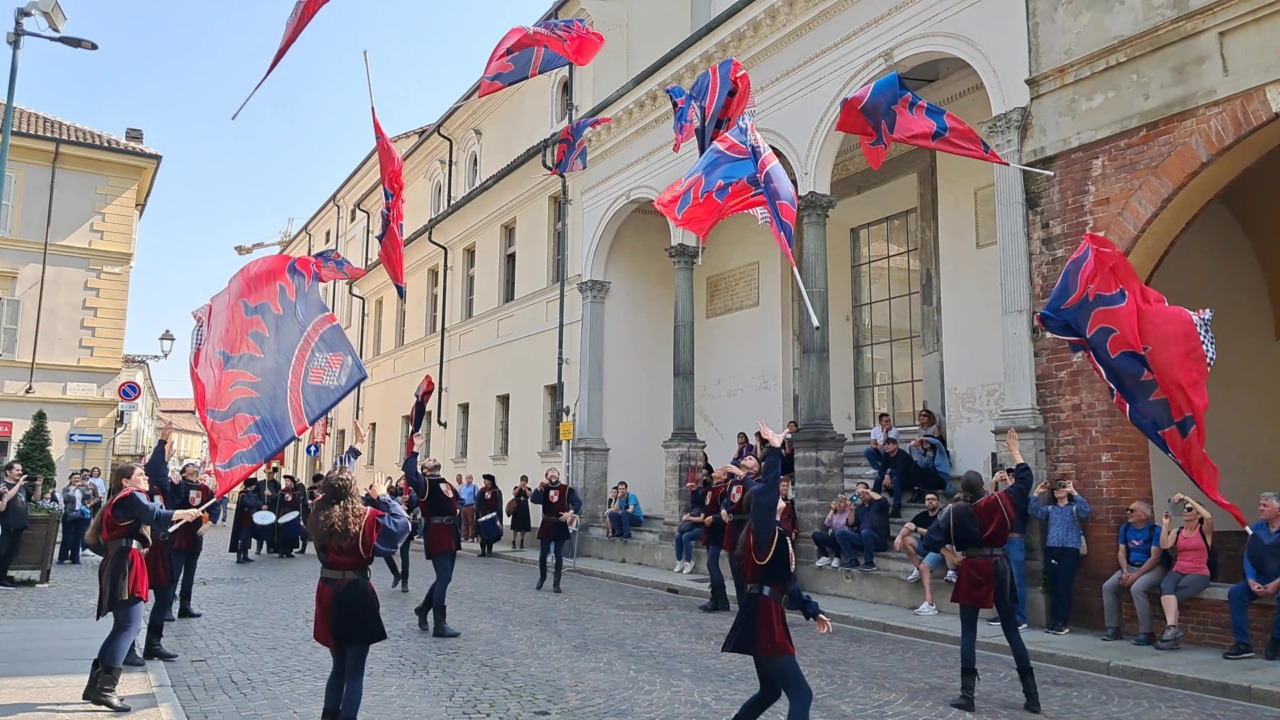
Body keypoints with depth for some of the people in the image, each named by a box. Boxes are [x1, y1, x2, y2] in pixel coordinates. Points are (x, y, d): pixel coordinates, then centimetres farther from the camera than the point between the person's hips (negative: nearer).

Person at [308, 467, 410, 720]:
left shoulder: (319, 518, -2)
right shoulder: (365, 517, -14)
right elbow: (401, 522, -5)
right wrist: (382, 497, 2)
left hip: (327, 594, 5)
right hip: (356, 595, -5)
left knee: (339, 666, 22)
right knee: (355, 671, 5)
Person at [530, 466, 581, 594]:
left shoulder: (566, 489, 3)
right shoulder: (543, 489, 6)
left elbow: (578, 502, -6)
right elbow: (533, 500, -11)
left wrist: (570, 512, -21)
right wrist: (540, 486, -20)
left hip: (560, 526, -1)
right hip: (546, 525, 1)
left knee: (559, 555, 1)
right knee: (543, 554, 5)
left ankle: (556, 583, 8)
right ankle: (542, 577, 30)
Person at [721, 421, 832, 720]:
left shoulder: (777, 535, 15)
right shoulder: (762, 532, -13)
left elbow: (788, 583, 22)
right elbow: (765, 492, -31)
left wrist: (813, 611, 22)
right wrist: (774, 451, -30)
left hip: (767, 619, 10)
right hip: (763, 620, -10)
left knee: (770, 692, 23)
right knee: (801, 695, -9)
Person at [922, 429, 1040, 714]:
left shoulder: (955, 512, -7)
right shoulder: (1000, 502, -3)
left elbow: (930, 540, -14)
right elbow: (1025, 479, 11)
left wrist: (952, 556, -3)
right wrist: (1014, 450, 19)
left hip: (972, 572, -2)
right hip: (999, 568, 2)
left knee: (968, 632, 5)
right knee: (1011, 630, 10)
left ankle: (967, 695, 3)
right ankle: (1032, 695, 11)